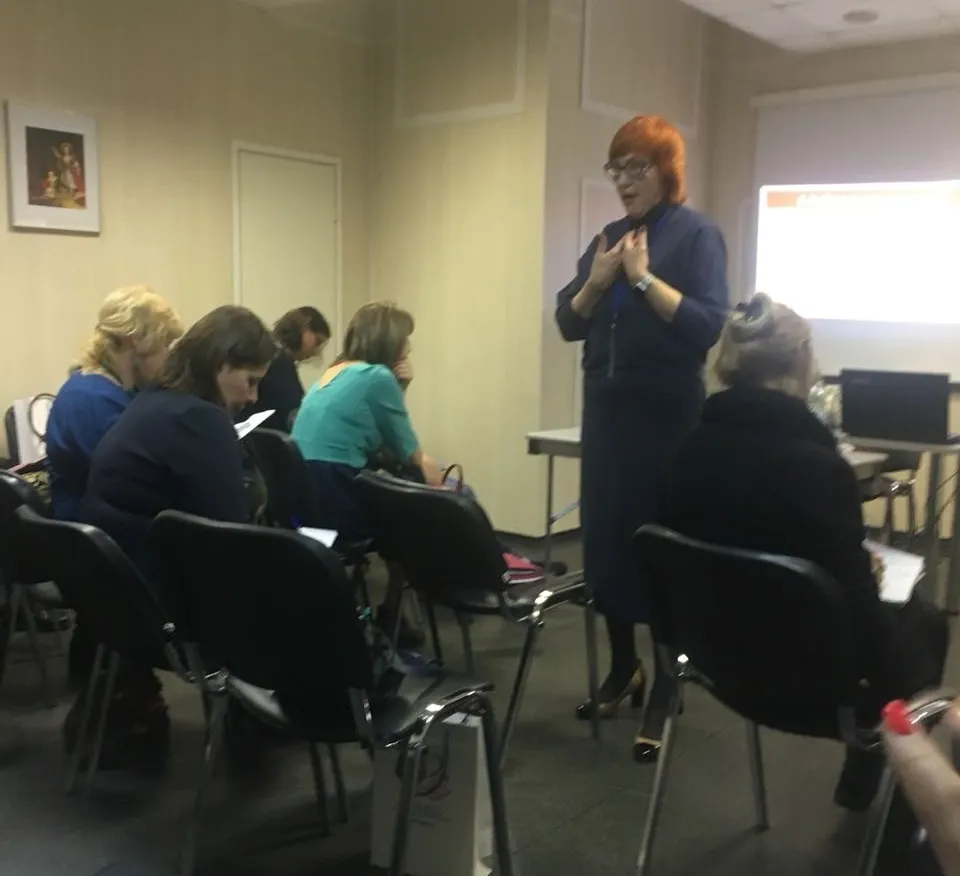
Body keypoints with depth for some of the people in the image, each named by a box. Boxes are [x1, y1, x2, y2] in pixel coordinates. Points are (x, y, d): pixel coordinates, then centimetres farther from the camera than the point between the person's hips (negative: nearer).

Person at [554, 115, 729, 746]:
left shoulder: (697, 235, -4)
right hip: (607, 410, 6)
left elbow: (709, 326, -16)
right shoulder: (609, 236, 13)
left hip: (668, 414, -6)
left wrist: (644, 278, -17)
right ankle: (623, 666, 25)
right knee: (605, 537, 8)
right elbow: (569, 324, 10)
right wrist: (596, 281, -6)